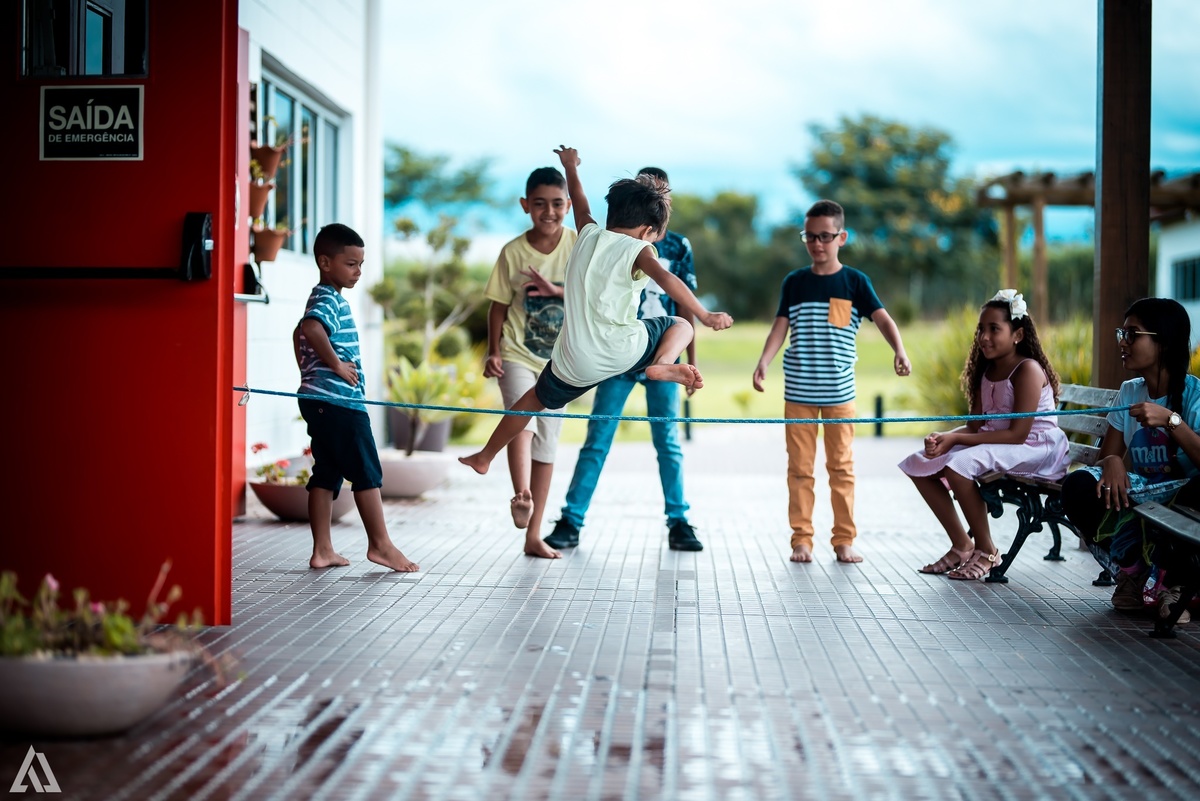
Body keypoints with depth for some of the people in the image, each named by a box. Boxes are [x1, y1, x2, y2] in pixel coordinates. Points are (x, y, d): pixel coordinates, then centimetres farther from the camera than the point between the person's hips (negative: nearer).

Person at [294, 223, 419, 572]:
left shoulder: (325, 298, 20)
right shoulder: (329, 298, -12)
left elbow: (301, 333, 33)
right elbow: (311, 328, -32)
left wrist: (310, 374, 26)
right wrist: (335, 364, -22)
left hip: (319, 400, 10)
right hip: (339, 400, -10)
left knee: (327, 473, 9)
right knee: (367, 471, -3)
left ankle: (322, 550, 10)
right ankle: (380, 544, 2)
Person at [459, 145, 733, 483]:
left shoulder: (589, 234, 9)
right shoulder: (638, 249, -6)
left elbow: (579, 202, 29)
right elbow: (666, 279, -25)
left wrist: (571, 168, 48)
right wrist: (706, 317, -25)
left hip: (576, 365, 4)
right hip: (623, 351, -4)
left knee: (535, 400, 29)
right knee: (680, 325, 18)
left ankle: (485, 457, 37)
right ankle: (663, 364, -11)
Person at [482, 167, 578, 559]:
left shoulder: (579, 245, -4)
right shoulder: (513, 252, -5)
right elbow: (499, 305, -1)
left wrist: (555, 290, -22)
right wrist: (492, 352, -11)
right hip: (517, 354, -2)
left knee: (547, 442, 7)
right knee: (523, 418, -29)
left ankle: (534, 536, 14)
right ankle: (522, 497, -46)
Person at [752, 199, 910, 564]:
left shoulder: (855, 281, 1)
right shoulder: (794, 282, 6)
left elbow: (883, 318, -9)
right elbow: (780, 327, 3)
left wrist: (900, 352, -27)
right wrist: (763, 362, -13)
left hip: (840, 390, -1)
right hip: (798, 391, 1)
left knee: (841, 466, 4)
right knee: (800, 467, 4)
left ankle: (844, 541, 11)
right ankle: (801, 540, 9)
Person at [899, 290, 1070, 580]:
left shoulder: (1028, 370, -17)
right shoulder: (986, 370, 10)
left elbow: (1018, 434, -23)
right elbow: (976, 425, 5)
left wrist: (956, 439, -24)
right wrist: (944, 436, -18)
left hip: (1035, 448, -9)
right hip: (995, 445, 9)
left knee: (957, 464, -31)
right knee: (919, 464, 0)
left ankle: (986, 550, -14)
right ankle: (962, 545, 6)